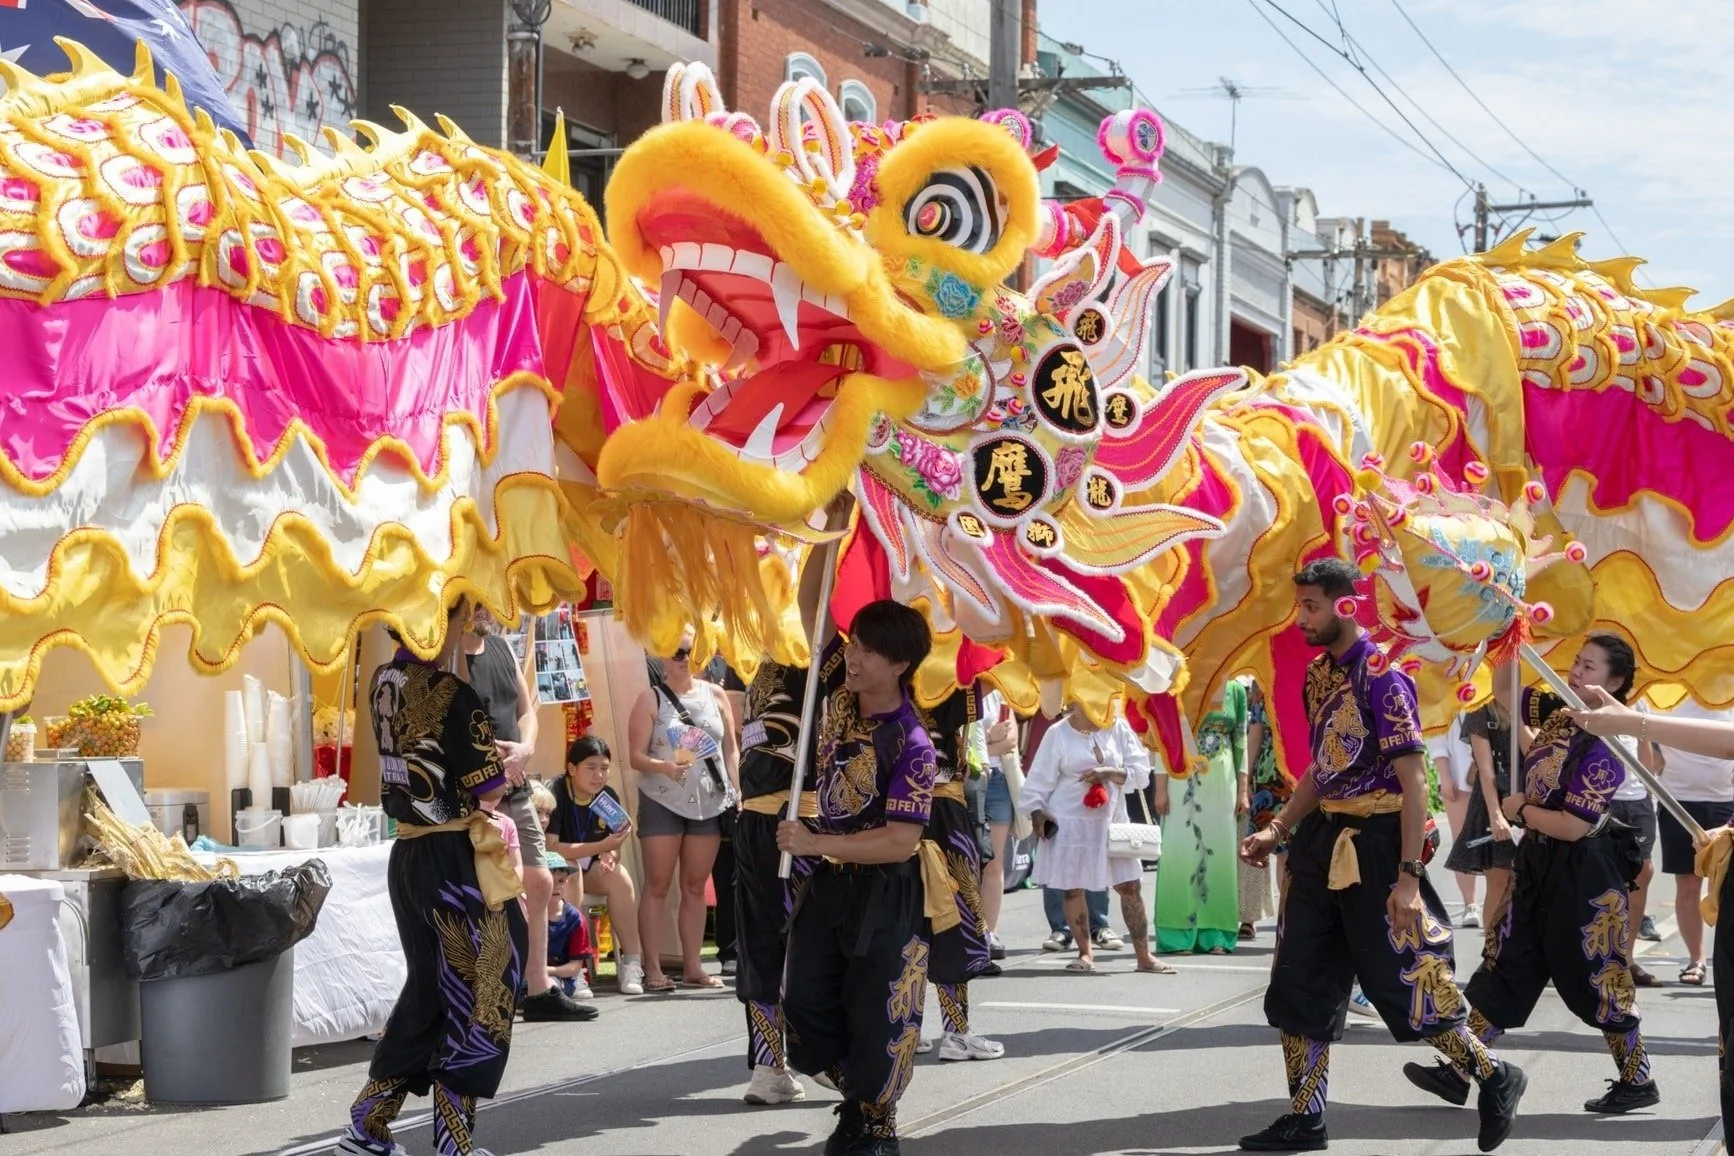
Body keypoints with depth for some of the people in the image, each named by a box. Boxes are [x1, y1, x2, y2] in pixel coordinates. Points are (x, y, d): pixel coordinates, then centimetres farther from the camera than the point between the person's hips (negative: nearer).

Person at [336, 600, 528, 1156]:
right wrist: (507, 759, 4)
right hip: (455, 859, -8)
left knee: (425, 992, 19)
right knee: (476, 1000, 3)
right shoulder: (454, 696, -18)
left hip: (407, 855, 8)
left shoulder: (383, 684, 4)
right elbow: (487, 791, -15)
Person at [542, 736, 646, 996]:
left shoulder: (609, 797, -3)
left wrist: (610, 855, -19)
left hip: (589, 868, 5)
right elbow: (550, 848, -30)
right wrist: (601, 847, -35)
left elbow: (613, 847, 7)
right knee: (569, 870, -35)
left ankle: (632, 964, -22)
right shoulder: (554, 794, -21)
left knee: (620, 877, -23)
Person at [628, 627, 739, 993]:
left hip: (710, 802, 3)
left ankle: (693, 966, 12)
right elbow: (636, 756, -6)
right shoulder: (651, 700, -1)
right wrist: (662, 766, -25)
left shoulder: (715, 694, 8)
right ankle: (653, 969, -3)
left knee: (695, 886, 7)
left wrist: (735, 791, 3)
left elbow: (730, 749, 12)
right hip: (662, 802, -3)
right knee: (657, 885, -3)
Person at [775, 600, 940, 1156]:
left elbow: (899, 841, -24)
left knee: (876, 1017, -1)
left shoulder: (912, 748, -20)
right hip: (829, 882, 7)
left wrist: (814, 843, -23)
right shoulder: (839, 700, -1)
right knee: (806, 1004, 7)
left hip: (885, 897, -7)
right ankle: (857, 1100, 27)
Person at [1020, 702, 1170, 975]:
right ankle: (1085, 953, 18)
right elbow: (1040, 779, 0)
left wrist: (1108, 773, -15)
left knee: (1130, 886, 1)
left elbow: (1140, 772, -2)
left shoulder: (1118, 728, 1)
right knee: (1073, 888, 3)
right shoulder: (1058, 734, -3)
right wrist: (1036, 812, -10)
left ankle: (1144, 956, 10)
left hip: (1111, 820, 2)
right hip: (1070, 824, -2)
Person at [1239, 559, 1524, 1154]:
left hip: (1374, 844, -9)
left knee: (1403, 984, -3)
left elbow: (1413, 780, -17)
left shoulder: (1381, 675, -15)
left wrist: (1409, 876, -21)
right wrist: (1276, 830, 13)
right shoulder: (1321, 674, 10)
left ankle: (1495, 1077, 16)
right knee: (1300, 985, 10)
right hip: (1324, 841, 9)